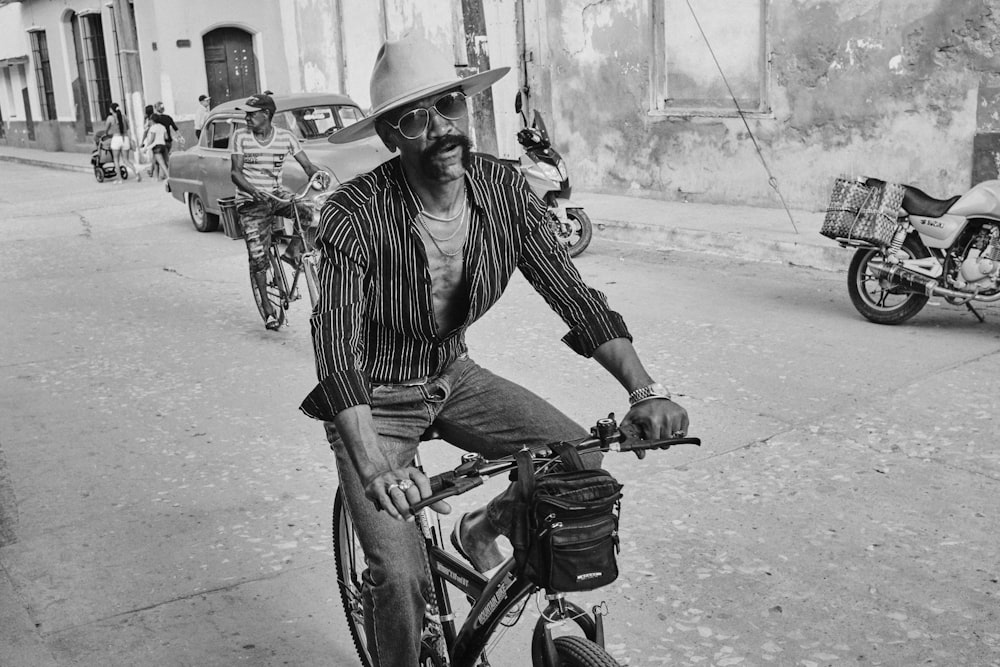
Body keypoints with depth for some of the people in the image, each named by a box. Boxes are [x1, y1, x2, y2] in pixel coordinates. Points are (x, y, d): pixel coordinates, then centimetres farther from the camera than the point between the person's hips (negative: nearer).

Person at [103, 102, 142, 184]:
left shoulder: (110, 118, -5)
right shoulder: (124, 117, 6)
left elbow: (105, 130, 6)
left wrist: (107, 133, 28)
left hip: (116, 138, -4)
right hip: (125, 138, 4)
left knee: (116, 159, 12)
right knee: (126, 160, 8)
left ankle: (119, 178, 12)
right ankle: (136, 171, -18)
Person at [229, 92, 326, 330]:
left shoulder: (285, 137, -4)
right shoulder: (240, 136, -6)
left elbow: (307, 165, -4)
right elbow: (235, 172, -11)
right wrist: (253, 191, -30)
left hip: (277, 193, 2)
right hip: (250, 201, -2)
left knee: (312, 213, -25)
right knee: (258, 255, -7)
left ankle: (293, 250, -2)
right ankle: (267, 307, 7)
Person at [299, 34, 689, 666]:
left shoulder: (505, 191, -12)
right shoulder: (356, 213, -26)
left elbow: (574, 295, -13)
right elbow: (337, 349, -33)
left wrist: (646, 388, -27)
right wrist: (374, 468, -47)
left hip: (454, 378, 4)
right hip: (374, 400, -4)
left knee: (580, 456, -13)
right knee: (401, 577, -18)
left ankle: (482, 530, 17)